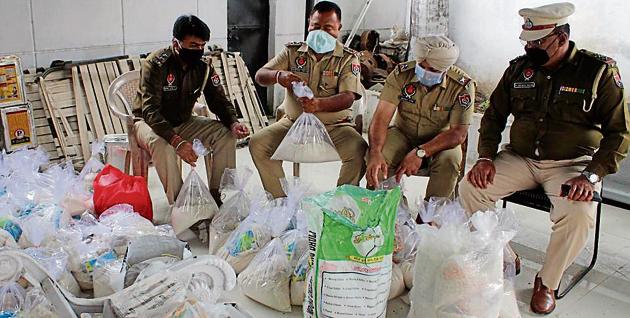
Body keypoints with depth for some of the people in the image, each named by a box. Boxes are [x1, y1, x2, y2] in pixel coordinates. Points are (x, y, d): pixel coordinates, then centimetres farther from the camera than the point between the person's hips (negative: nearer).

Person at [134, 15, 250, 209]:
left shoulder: (203, 67, -8)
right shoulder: (156, 64, -24)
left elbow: (219, 101, -3)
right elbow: (150, 110, -33)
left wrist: (233, 123, -27)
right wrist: (177, 142, -48)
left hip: (184, 122, 5)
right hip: (150, 123, -5)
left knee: (225, 134, -15)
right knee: (162, 145, -38)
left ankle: (217, 195, -8)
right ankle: (178, 203, -24)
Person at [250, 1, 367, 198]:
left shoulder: (348, 58, -2)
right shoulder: (293, 51, 5)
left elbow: (348, 98, -17)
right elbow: (260, 76, -1)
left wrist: (319, 104, -38)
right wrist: (278, 76, -26)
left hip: (334, 125, -2)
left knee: (359, 150, -31)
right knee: (257, 143, -19)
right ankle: (281, 201, -6)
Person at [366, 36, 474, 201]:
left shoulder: (463, 85, -19)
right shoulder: (401, 74, -14)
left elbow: (458, 133, -22)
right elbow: (382, 116, -21)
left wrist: (420, 152, -34)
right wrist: (375, 153, -39)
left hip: (440, 141, -1)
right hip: (403, 134, 1)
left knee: (449, 160, -34)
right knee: (376, 158, -28)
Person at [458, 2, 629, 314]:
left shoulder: (599, 70, -8)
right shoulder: (519, 68, 3)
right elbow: (494, 115, 12)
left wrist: (590, 176, -20)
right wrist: (486, 157, -5)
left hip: (572, 163, -3)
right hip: (520, 159, 4)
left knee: (578, 214, -31)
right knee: (469, 187, -15)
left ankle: (547, 282, -3)